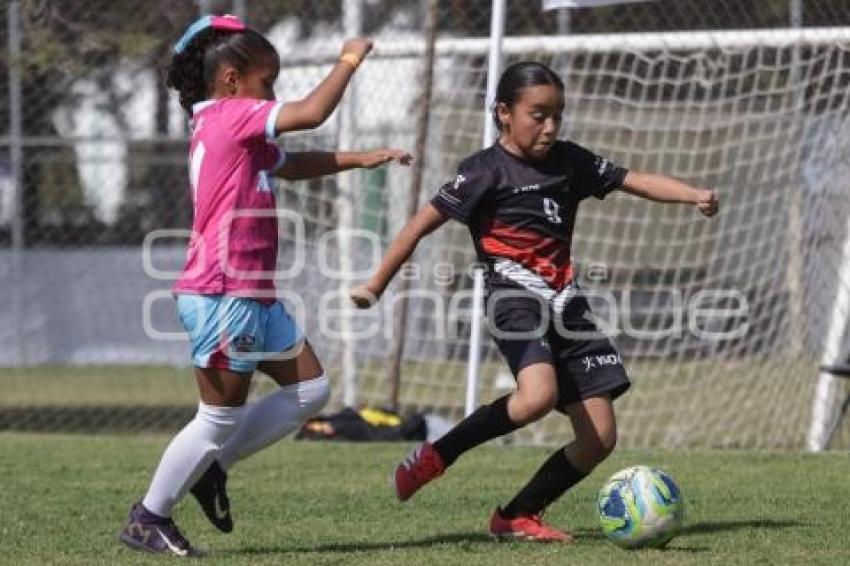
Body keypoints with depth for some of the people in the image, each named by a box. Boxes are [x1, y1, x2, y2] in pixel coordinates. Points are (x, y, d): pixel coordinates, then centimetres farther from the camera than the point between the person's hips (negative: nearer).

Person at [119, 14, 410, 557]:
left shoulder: (240, 134, 16)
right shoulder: (228, 116, -13)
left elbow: (293, 164, 27)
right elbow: (313, 113, -20)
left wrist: (364, 158, 17)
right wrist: (349, 61, -6)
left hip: (255, 297, 10)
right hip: (222, 295, -10)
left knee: (311, 390, 12)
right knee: (220, 418, -3)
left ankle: (211, 466, 18)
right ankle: (148, 519, 8)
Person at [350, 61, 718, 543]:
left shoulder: (569, 161, 12)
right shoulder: (488, 170, -4)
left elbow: (636, 181, 9)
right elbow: (423, 224, -4)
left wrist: (695, 195, -8)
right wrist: (376, 285, -7)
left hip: (567, 303, 7)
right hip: (517, 298, -6)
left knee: (600, 438, -1)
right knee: (538, 395, -35)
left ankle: (518, 516, 12)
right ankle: (434, 457, -16)